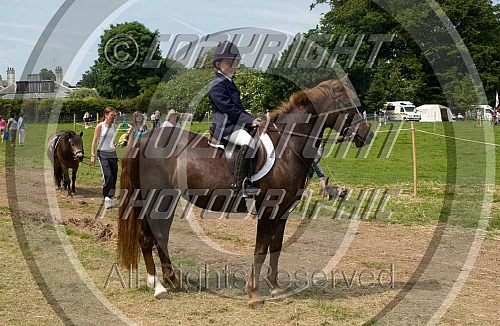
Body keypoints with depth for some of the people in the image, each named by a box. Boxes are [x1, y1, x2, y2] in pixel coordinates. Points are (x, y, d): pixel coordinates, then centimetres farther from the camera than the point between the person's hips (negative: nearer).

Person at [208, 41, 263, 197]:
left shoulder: (229, 83, 22)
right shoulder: (217, 85, -10)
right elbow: (229, 109, -18)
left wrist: (252, 120, 8)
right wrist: (250, 120, -18)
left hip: (236, 124, 11)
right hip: (224, 126, -11)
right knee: (248, 142, -32)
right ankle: (240, 184, -30)